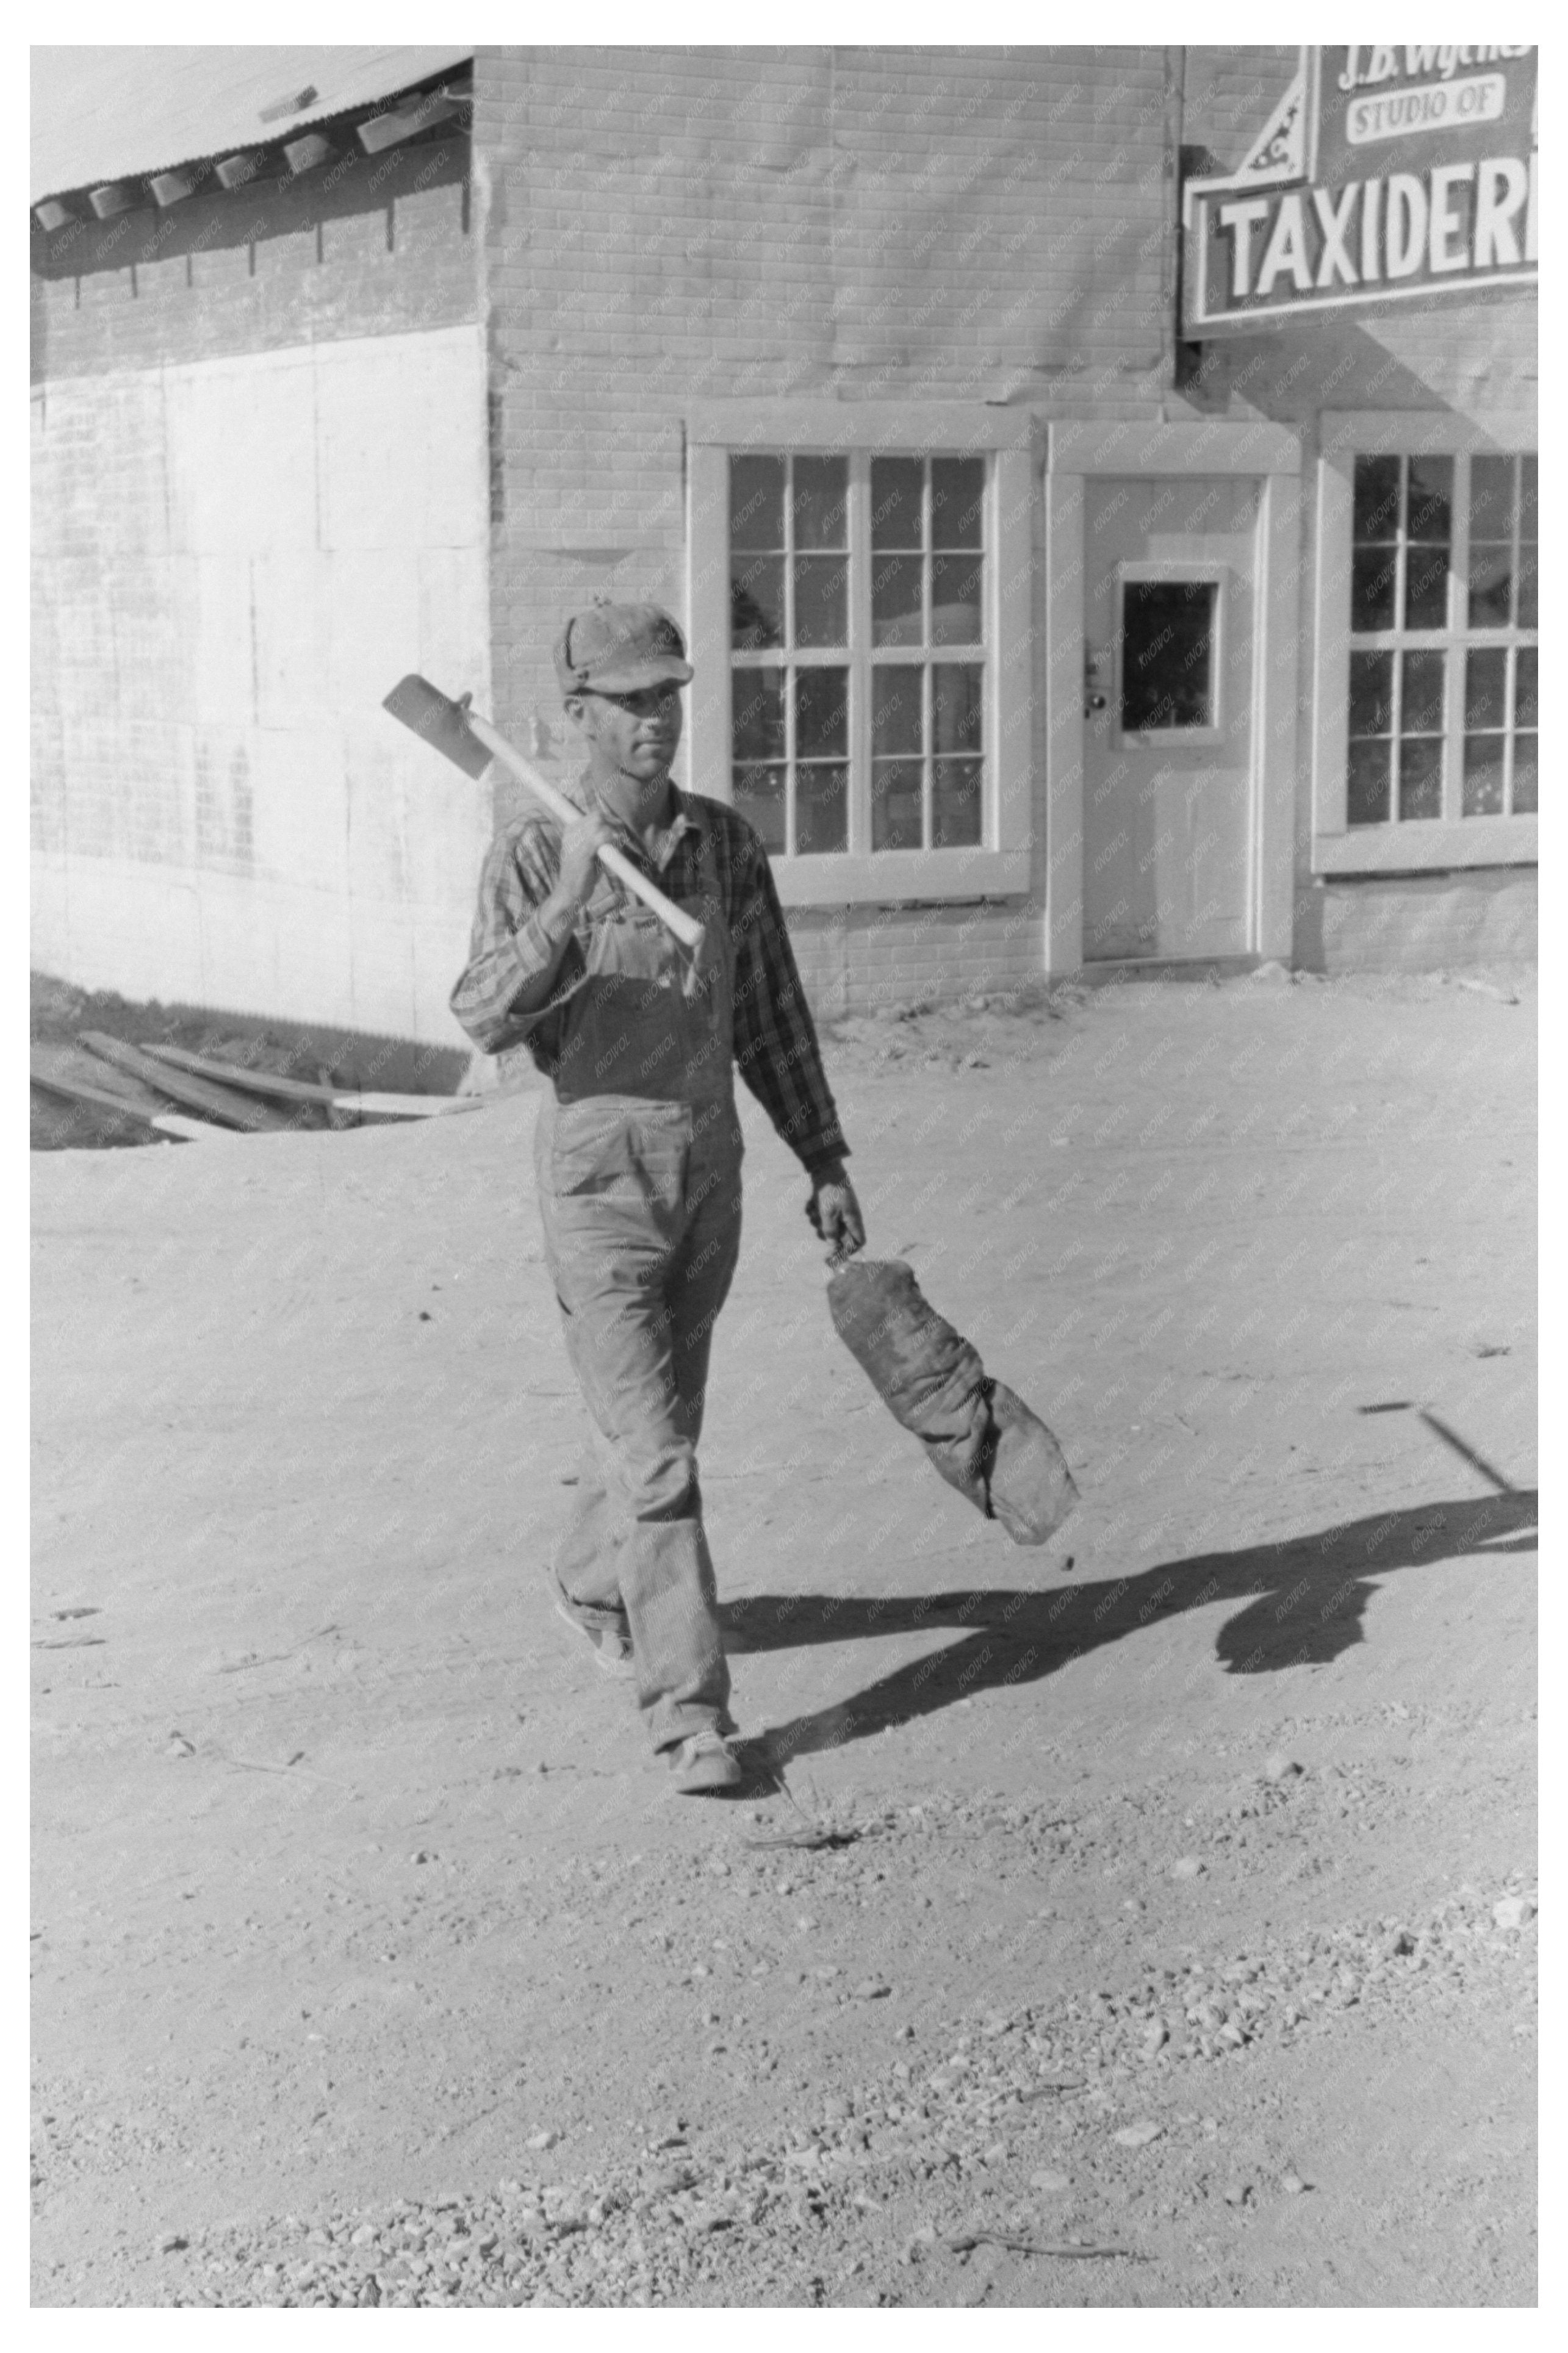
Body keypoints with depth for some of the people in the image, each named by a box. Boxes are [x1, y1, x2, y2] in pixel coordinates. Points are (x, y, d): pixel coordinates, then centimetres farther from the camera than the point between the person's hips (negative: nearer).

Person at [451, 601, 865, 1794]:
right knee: (656, 1455, -9)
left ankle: (592, 1585, 47)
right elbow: (487, 1021, -21)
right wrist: (566, 905, -34)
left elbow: (772, 1017, 11)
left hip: (709, 1170, 5)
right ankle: (692, 1712, -6)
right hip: (599, 1170, -5)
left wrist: (828, 1166, 10)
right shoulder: (534, 855, -9)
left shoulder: (727, 842, 4)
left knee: (660, 1421, 20)